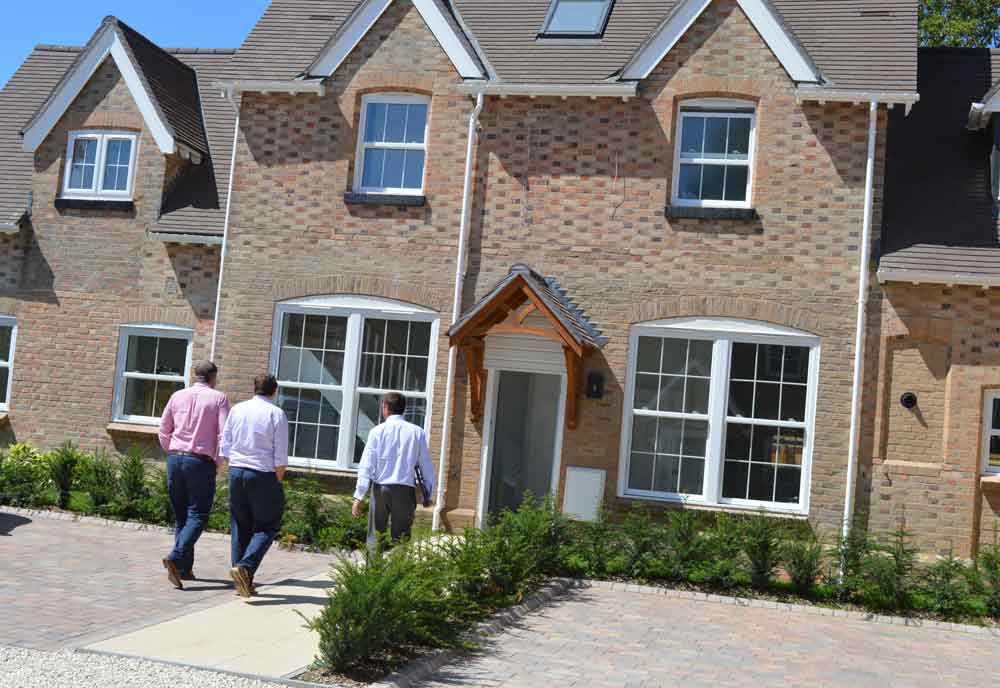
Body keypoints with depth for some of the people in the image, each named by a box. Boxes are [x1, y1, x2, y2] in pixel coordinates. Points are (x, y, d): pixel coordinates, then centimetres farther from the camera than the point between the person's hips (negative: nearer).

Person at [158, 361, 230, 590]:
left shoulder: (178, 396, 9)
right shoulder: (218, 398, -1)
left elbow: (163, 430, 9)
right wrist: (219, 464, 3)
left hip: (175, 459, 4)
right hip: (201, 462, -4)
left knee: (182, 516, 13)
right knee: (198, 516, -1)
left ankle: (185, 568, 14)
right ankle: (176, 558, -20)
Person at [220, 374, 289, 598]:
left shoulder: (237, 409, 6)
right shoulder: (277, 414, -6)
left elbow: (225, 445, 7)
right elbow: (280, 456, -7)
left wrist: (235, 465, 15)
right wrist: (278, 482, 3)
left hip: (236, 472, 5)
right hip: (263, 474, -4)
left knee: (240, 527, 13)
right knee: (267, 527, 7)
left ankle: (243, 581, 14)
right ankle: (245, 567, -13)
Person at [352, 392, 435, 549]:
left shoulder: (377, 431, 0)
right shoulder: (417, 432, 2)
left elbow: (366, 465, -4)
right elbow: (426, 466, 5)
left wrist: (359, 496, -4)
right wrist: (429, 493, 14)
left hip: (380, 488, 0)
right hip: (405, 490, 0)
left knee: (375, 537, 10)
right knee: (401, 539, 6)